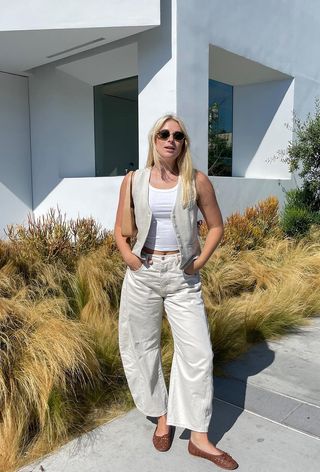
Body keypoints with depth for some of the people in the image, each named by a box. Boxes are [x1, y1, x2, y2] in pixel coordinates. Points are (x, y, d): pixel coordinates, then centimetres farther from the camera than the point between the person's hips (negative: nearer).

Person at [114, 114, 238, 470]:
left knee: (198, 352, -1)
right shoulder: (133, 181, 2)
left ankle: (199, 438, 15)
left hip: (182, 276, -1)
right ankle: (162, 418, 32)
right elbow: (120, 230, 9)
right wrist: (129, 257, -8)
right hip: (143, 274, 1)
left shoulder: (197, 181, -2)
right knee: (144, 347, 10)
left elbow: (216, 227, 6)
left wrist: (200, 260, -6)